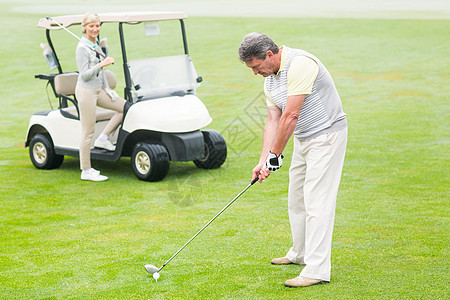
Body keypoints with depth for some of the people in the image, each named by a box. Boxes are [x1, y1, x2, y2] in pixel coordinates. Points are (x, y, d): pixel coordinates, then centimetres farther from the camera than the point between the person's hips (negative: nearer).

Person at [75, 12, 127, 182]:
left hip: (98, 90, 9)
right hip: (86, 91, -9)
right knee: (88, 132, -4)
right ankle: (86, 171, 3)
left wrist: (107, 88, 18)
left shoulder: (95, 44, 12)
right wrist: (101, 64, -30)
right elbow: (84, 75, -19)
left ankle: (104, 139, 7)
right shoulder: (82, 48, -14)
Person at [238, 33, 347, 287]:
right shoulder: (270, 80, 7)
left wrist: (276, 154, -17)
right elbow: (273, 121, 5)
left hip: (327, 135, -9)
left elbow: (290, 116, -24)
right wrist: (263, 160, -4)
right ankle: (301, 254, 34)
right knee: (297, 199, 17)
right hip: (303, 139, 10)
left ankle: (318, 270, -12)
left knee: (316, 201, -13)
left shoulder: (299, 64, -24)